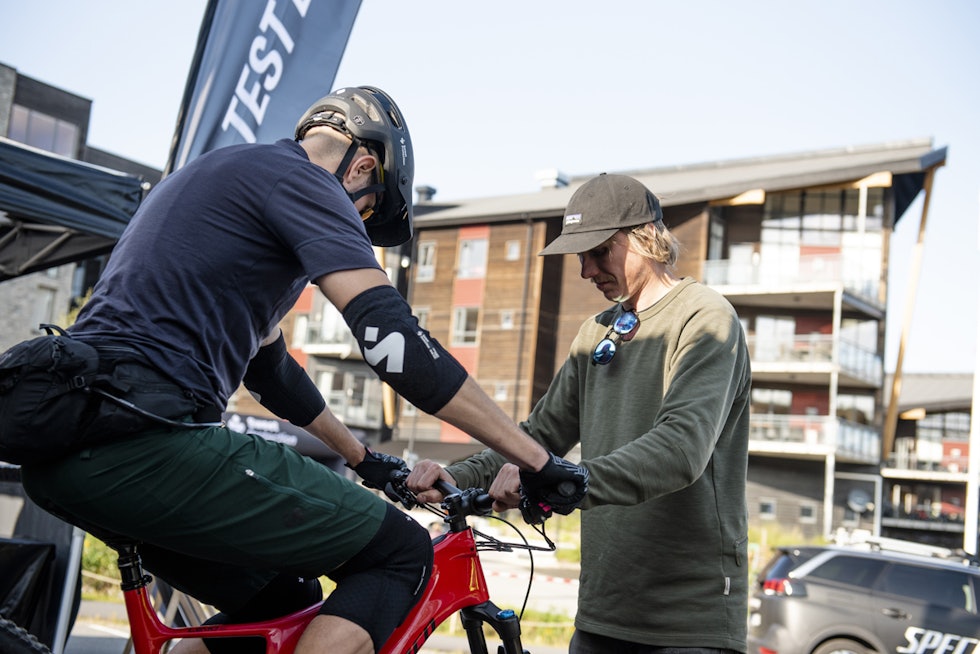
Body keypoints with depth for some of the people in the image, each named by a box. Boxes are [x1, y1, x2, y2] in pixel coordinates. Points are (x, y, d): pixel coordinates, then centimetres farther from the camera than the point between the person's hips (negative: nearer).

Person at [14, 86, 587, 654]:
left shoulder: (224, 173, 27)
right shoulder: (302, 180, -3)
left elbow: (268, 363, 34)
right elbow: (393, 337, -15)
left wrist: (363, 458, 40)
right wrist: (539, 461, -10)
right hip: (143, 438, -10)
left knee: (282, 601, 21)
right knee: (401, 553, -3)